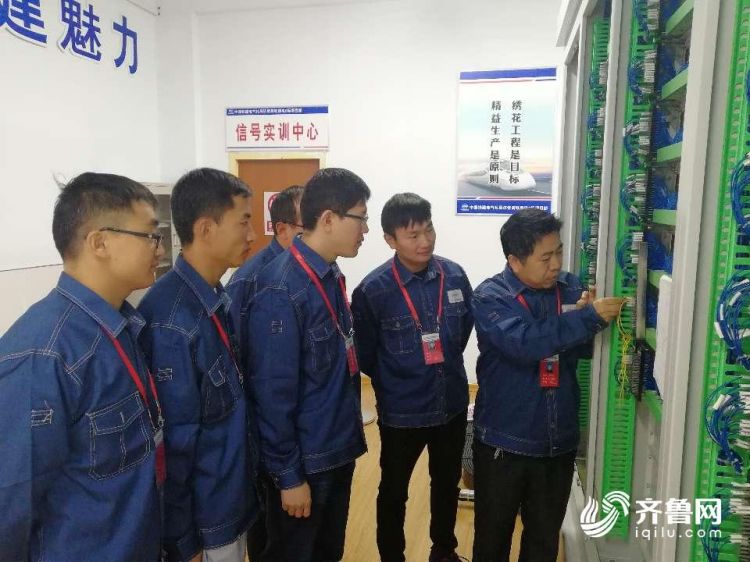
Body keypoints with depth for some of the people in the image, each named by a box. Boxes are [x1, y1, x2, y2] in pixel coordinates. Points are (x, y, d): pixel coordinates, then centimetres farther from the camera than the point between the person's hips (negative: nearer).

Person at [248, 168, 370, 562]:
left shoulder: (332, 277, 2)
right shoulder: (282, 293, -24)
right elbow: (273, 393, -22)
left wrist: (349, 436, 14)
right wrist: (288, 475, -15)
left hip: (339, 450, 8)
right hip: (304, 461, -7)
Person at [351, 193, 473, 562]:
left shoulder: (454, 275, -8)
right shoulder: (373, 289, -19)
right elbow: (364, 355, -9)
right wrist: (393, 386, -1)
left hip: (452, 405, 4)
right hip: (400, 413, -4)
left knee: (447, 484, 25)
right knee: (394, 492, 18)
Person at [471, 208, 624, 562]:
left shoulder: (569, 287, -1)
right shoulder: (490, 297, -14)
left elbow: (588, 349, 0)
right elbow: (523, 343, -31)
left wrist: (584, 315, -20)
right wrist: (589, 318, -31)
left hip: (559, 441, 4)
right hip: (504, 442, -3)